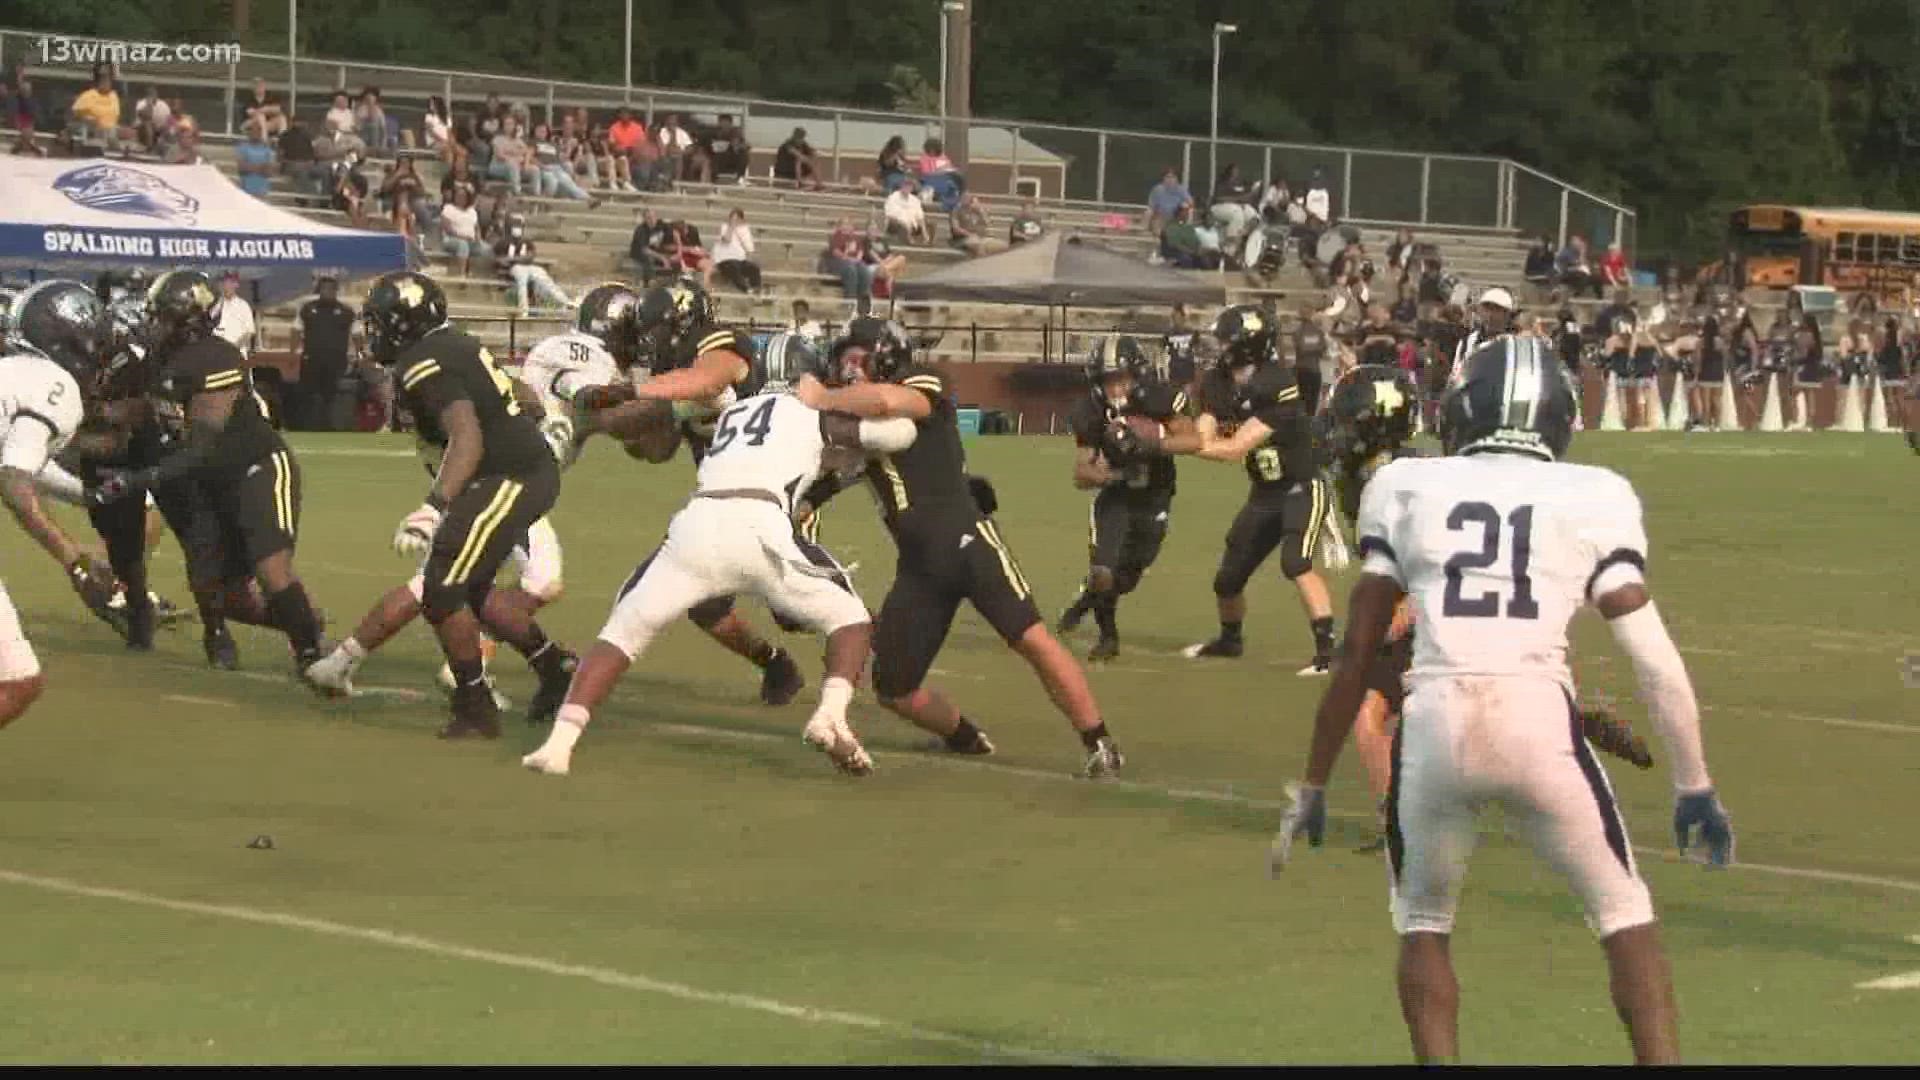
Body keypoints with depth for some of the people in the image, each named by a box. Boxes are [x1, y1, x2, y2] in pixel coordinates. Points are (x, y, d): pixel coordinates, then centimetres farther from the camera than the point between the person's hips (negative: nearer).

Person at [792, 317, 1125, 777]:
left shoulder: (924, 388, -6)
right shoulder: (855, 417, 17)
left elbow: (886, 401, -26)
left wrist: (821, 399, -15)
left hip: (966, 539, -7)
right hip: (917, 565, 7)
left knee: (1033, 640, -19)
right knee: (893, 688, 6)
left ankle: (1101, 746, -12)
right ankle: (966, 738, 30)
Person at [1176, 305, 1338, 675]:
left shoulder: (1276, 387, -26)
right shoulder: (1217, 384, -2)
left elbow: (1235, 449, -26)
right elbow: (1203, 440, -8)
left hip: (1301, 489, -8)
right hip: (1263, 493, 8)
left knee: (1295, 564, -27)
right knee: (1228, 577, 14)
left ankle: (1327, 648, -27)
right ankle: (1230, 638, 41)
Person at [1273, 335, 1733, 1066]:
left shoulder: (1408, 491, 14)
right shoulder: (1591, 500, 11)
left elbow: (1356, 656, 14)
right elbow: (1655, 660, 7)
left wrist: (1313, 785, 21)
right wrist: (1694, 785, 16)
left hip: (1435, 725, 1)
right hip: (1539, 724, -1)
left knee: (1423, 923, 24)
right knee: (1623, 911, 18)